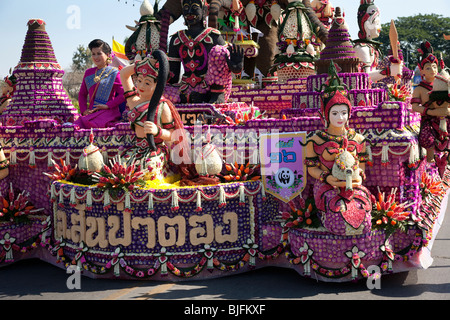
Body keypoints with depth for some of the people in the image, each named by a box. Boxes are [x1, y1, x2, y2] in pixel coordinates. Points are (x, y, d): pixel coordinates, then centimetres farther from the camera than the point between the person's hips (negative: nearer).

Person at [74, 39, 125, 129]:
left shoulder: (114, 73, 4)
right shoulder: (88, 73, 20)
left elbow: (123, 94, -4)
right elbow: (82, 94, 25)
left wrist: (108, 105, -12)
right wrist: (84, 110, 8)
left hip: (109, 111, -4)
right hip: (91, 112, 4)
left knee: (87, 122, -34)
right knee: (77, 124, -28)